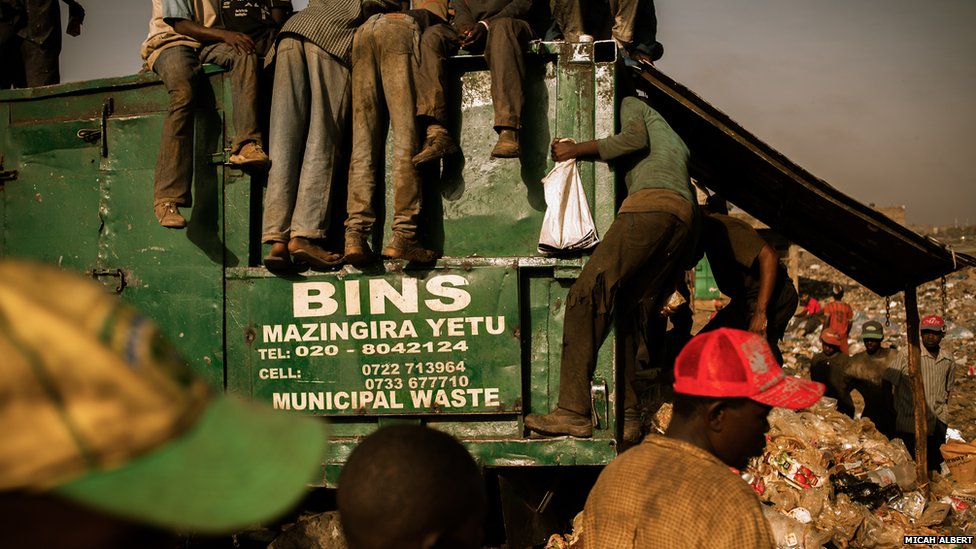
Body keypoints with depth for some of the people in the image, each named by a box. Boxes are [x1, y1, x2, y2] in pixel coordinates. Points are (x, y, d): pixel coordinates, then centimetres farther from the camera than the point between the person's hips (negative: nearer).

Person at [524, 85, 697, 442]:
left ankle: (573, 411, -25)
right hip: (686, 216, 8)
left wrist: (576, 150, 7)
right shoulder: (672, 138, 44)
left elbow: (635, 138, 0)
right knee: (631, 315, 6)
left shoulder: (629, 104, 23)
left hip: (652, 203, -8)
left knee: (587, 296, -15)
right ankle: (627, 417, -6)